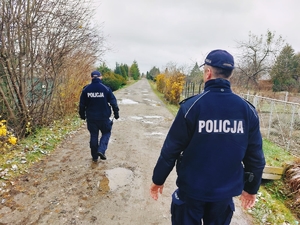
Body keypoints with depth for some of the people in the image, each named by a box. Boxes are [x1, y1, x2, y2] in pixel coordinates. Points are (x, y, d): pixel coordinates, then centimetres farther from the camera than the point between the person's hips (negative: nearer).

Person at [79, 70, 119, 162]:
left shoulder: (86, 89, -1)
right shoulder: (106, 88, -7)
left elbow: (82, 104, 6)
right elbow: (113, 102, -3)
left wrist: (82, 115, 18)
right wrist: (116, 113, 8)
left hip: (91, 118, 2)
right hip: (104, 117, -2)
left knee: (93, 136, 12)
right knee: (106, 133, 16)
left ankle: (95, 156, 20)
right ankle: (101, 150, -3)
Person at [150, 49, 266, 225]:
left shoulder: (192, 106, -17)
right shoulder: (247, 110, -7)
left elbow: (171, 149, -13)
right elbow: (255, 156, -1)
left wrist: (158, 180, 1)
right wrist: (251, 188, 14)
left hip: (192, 188, -3)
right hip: (226, 190, 4)